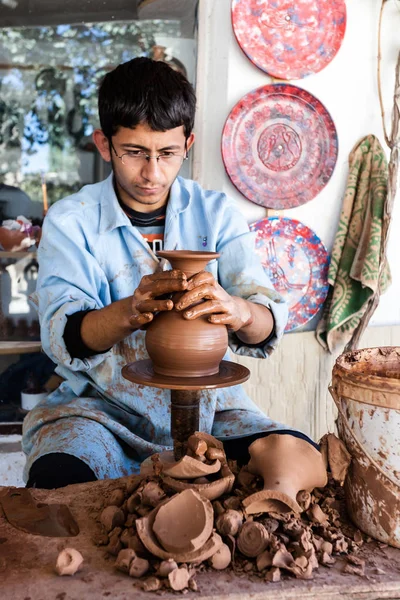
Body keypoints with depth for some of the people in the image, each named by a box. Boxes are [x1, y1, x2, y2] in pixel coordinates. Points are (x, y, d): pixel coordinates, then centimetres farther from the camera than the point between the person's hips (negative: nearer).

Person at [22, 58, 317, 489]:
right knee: (57, 478, -30)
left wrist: (237, 311, -32)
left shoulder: (217, 214, 3)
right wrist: (128, 312, -35)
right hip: (101, 405, -1)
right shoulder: (70, 221, -2)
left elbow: (268, 324, -7)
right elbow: (62, 337, -13)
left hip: (207, 402, 2)